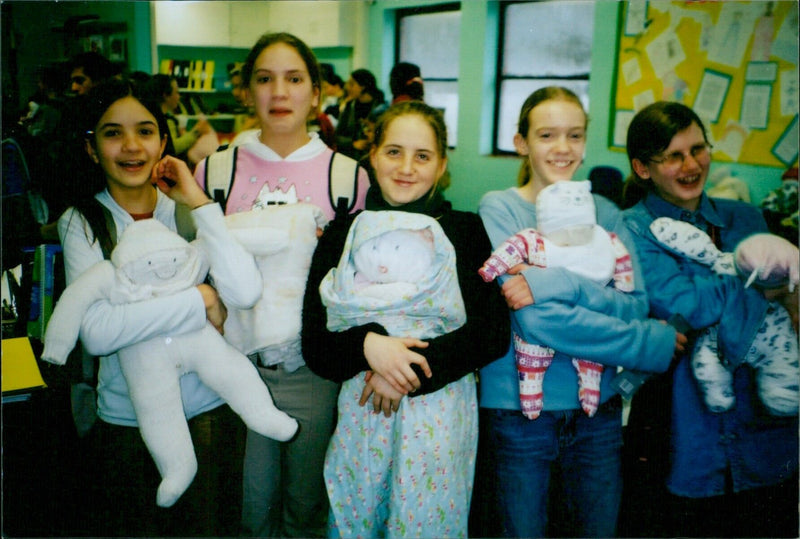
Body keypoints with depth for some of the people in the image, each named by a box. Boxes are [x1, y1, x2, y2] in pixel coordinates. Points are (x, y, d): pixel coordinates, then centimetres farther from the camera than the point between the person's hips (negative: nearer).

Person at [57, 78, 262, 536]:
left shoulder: (188, 211, -2)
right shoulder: (81, 223, -6)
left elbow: (244, 292, -20)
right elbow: (96, 332, -22)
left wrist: (197, 202, -16)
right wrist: (201, 299, -20)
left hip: (210, 409, 1)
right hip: (127, 424, -1)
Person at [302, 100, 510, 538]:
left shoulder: (467, 231, 2)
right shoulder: (343, 234, 5)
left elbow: (493, 335, -6)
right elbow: (314, 343, 1)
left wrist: (408, 373, -14)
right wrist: (367, 344, -20)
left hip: (441, 407, -1)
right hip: (362, 408, 2)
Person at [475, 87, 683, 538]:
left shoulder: (605, 213, 5)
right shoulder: (500, 208, -8)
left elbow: (636, 303, -8)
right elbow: (536, 320, -19)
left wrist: (556, 283, -24)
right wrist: (656, 341, -13)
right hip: (518, 411, -4)